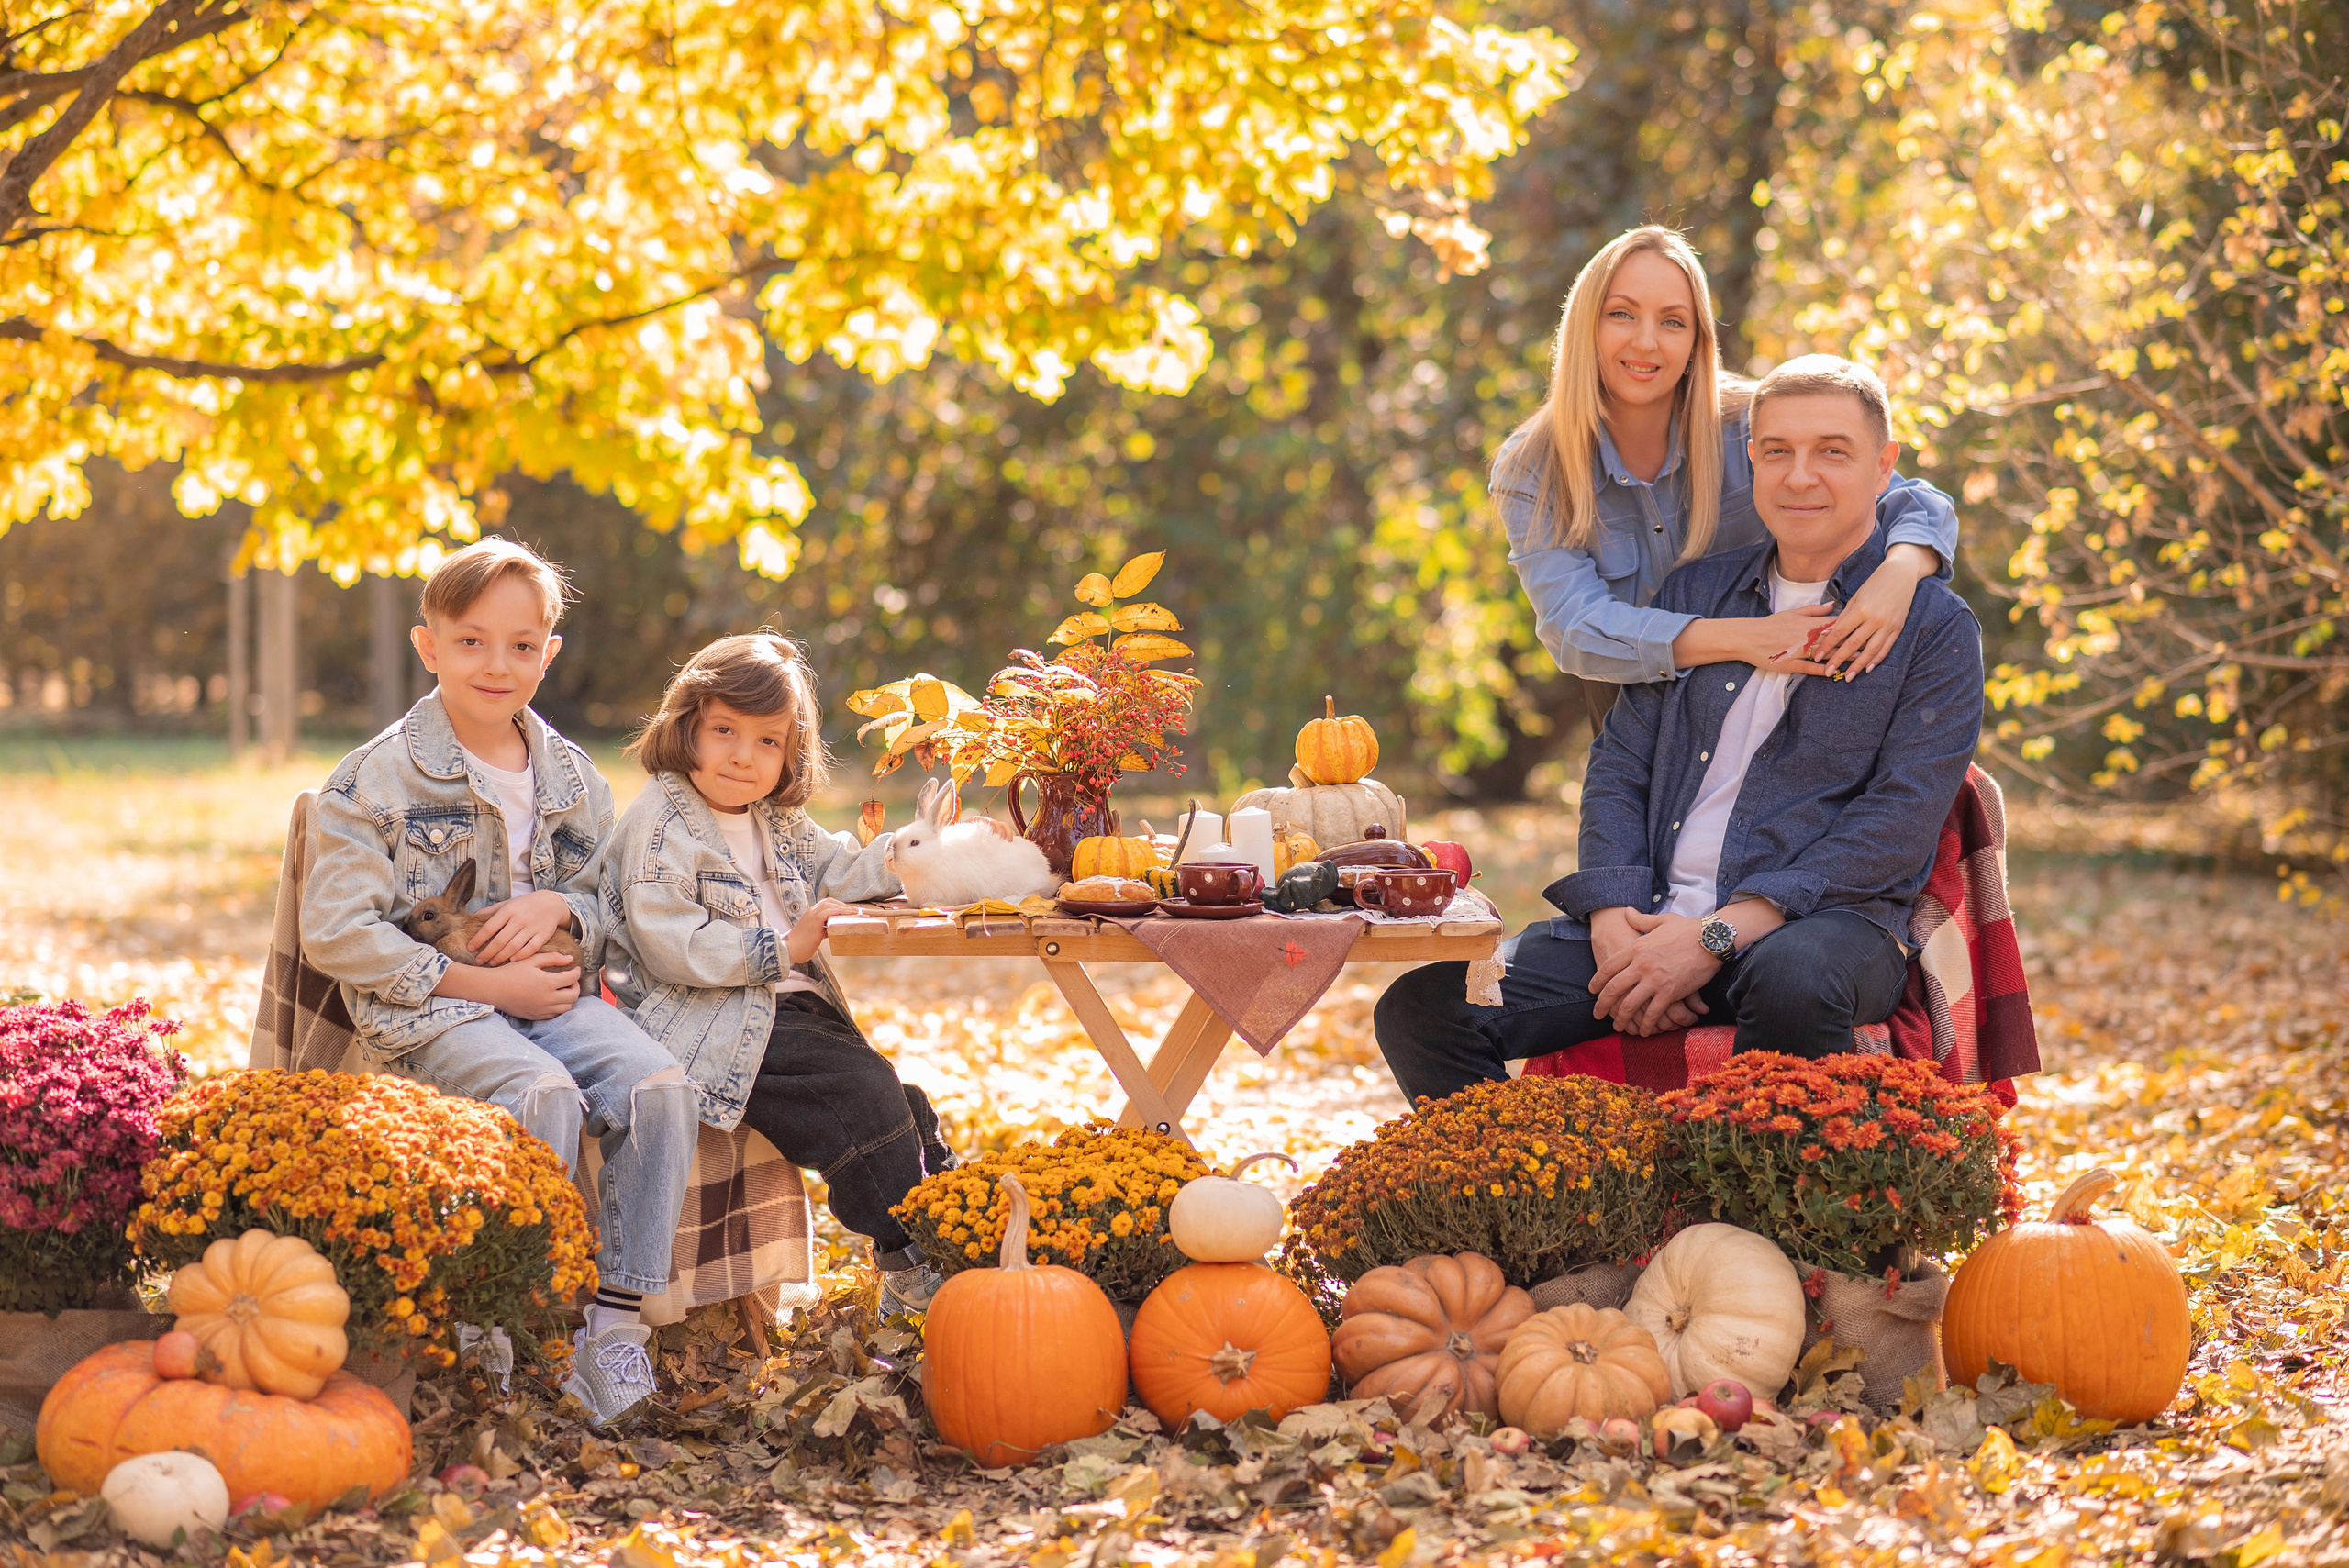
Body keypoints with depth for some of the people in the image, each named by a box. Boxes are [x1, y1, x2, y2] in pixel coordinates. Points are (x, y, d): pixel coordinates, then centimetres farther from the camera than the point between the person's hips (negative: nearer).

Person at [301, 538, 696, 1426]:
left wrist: (562, 906, -7)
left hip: (545, 991, 5)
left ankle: (617, 1321, -17)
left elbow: (610, 902, 21)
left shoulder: (570, 777, 12)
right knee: (546, 1097, -34)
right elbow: (337, 934, -10)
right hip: (424, 1011, -5)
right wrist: (486, 985, -14)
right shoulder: (379, 779, -4)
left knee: (658, 1085, -23)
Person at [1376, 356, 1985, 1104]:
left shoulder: (1936, 628, 2)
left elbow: (1900, 820, -8)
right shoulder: (1692, 592, 18)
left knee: (1792, 984, -42)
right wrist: (1613, 917, -5)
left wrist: (1715, 936, -17)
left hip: (1824, 921, -4)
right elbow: (1619, 763, 16)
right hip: (1651, 921, 4)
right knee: (1420, 1008, -15)